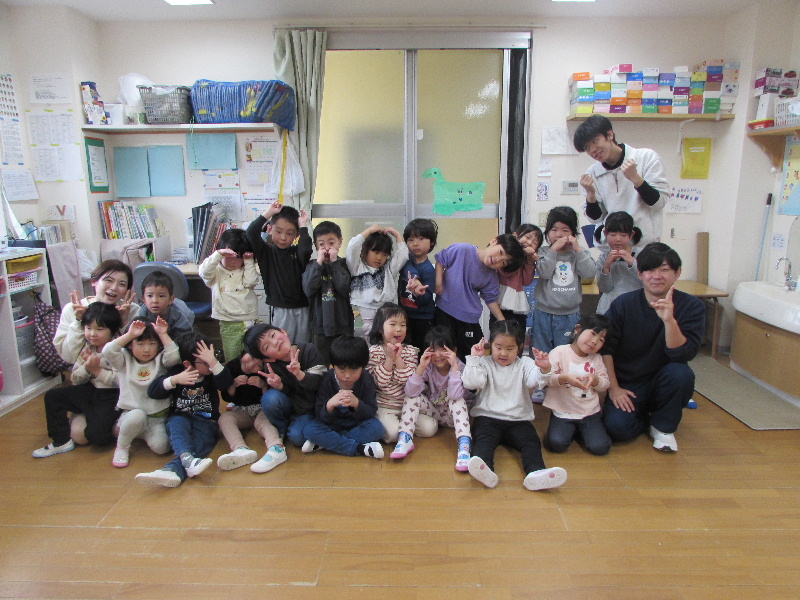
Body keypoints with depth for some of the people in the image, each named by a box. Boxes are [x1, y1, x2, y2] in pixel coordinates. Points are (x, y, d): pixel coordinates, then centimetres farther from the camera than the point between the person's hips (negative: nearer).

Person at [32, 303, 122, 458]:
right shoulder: (86, 348, 5)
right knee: (52, 396, 3)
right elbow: (75, 380, 5)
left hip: (112, 395, -8)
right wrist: (87, 367, -15)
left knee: (96, 433, -23)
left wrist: (97, 370, -23)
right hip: (91, 391, 8)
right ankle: (62, 441, 10)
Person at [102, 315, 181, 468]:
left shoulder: (160, 360, 2)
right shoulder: (125, 361, 4)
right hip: (131, 414, 0)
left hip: (158, 417, 0)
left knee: (160, 447, -22)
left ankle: (145, 433, 15)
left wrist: (163, 334, -18)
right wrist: (130, 334, -18)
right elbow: (108, 351, -14)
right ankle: (122, 447, -6)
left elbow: (174, 356, -19)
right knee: (137, 415, -37)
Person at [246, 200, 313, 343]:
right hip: (279, 310, -2)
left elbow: (306, 250, -20)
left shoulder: (297, 252, 4)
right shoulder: (266, 252, 0)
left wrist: (303, 226, -11)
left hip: (302, 310, 2)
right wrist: (268, 213, -13)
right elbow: (251, 233, -15)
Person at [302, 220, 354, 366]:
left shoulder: (344, 264, -1)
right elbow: (308, 289, -13)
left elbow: (345, 288, -18)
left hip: (342, 325, -1)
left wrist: (334, 263, -13)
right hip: (320, 325, 1)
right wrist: (319, 262, -13)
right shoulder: (313, 266, 4)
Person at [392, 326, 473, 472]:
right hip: (433, 412, 3)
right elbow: (410, 392, -26)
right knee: (413, 398, -20)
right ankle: (405, 439, -24)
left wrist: (454, 366, -38)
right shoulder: (428, 368, -12)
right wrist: (421, 367, -34)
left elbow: (455, 395, -35)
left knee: (457, 400, -32)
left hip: (453, 415, -2)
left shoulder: (459, 367, -19)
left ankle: (464, 446, -42)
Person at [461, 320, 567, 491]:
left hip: (518, 420, 2)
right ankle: (485, 470, -55)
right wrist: (474, 358, -9)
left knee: (531, 441, -25)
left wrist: (544, 370, -31)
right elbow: (470, 383, -6)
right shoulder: (484, 363, 10)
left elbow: (534, 380, -10)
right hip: (488, 417, -1)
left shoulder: (524, 364, 11)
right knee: (483, 438, -30)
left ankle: (536, 472, -47)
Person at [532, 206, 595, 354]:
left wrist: (577, 248, -11)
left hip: (570, 315, 1)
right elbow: (544, 273, -16)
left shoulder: (579, 253, 5)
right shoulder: (543, 252, 0)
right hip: (544, 314, -1)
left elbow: (590, 274, -11)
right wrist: (554, 249, -14)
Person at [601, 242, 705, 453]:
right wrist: (613, 388, -12)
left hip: (663, 383, 1)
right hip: (627, 386, 0)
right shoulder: (623, 304, -10)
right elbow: (605, 348, -8)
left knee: (679, 372, -32)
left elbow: (684, 354, -21)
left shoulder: (691, 306, -9)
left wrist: (669, 320, -36)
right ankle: (646, 417, 13)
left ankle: (663, 426, -4)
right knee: (617, 427, -24)